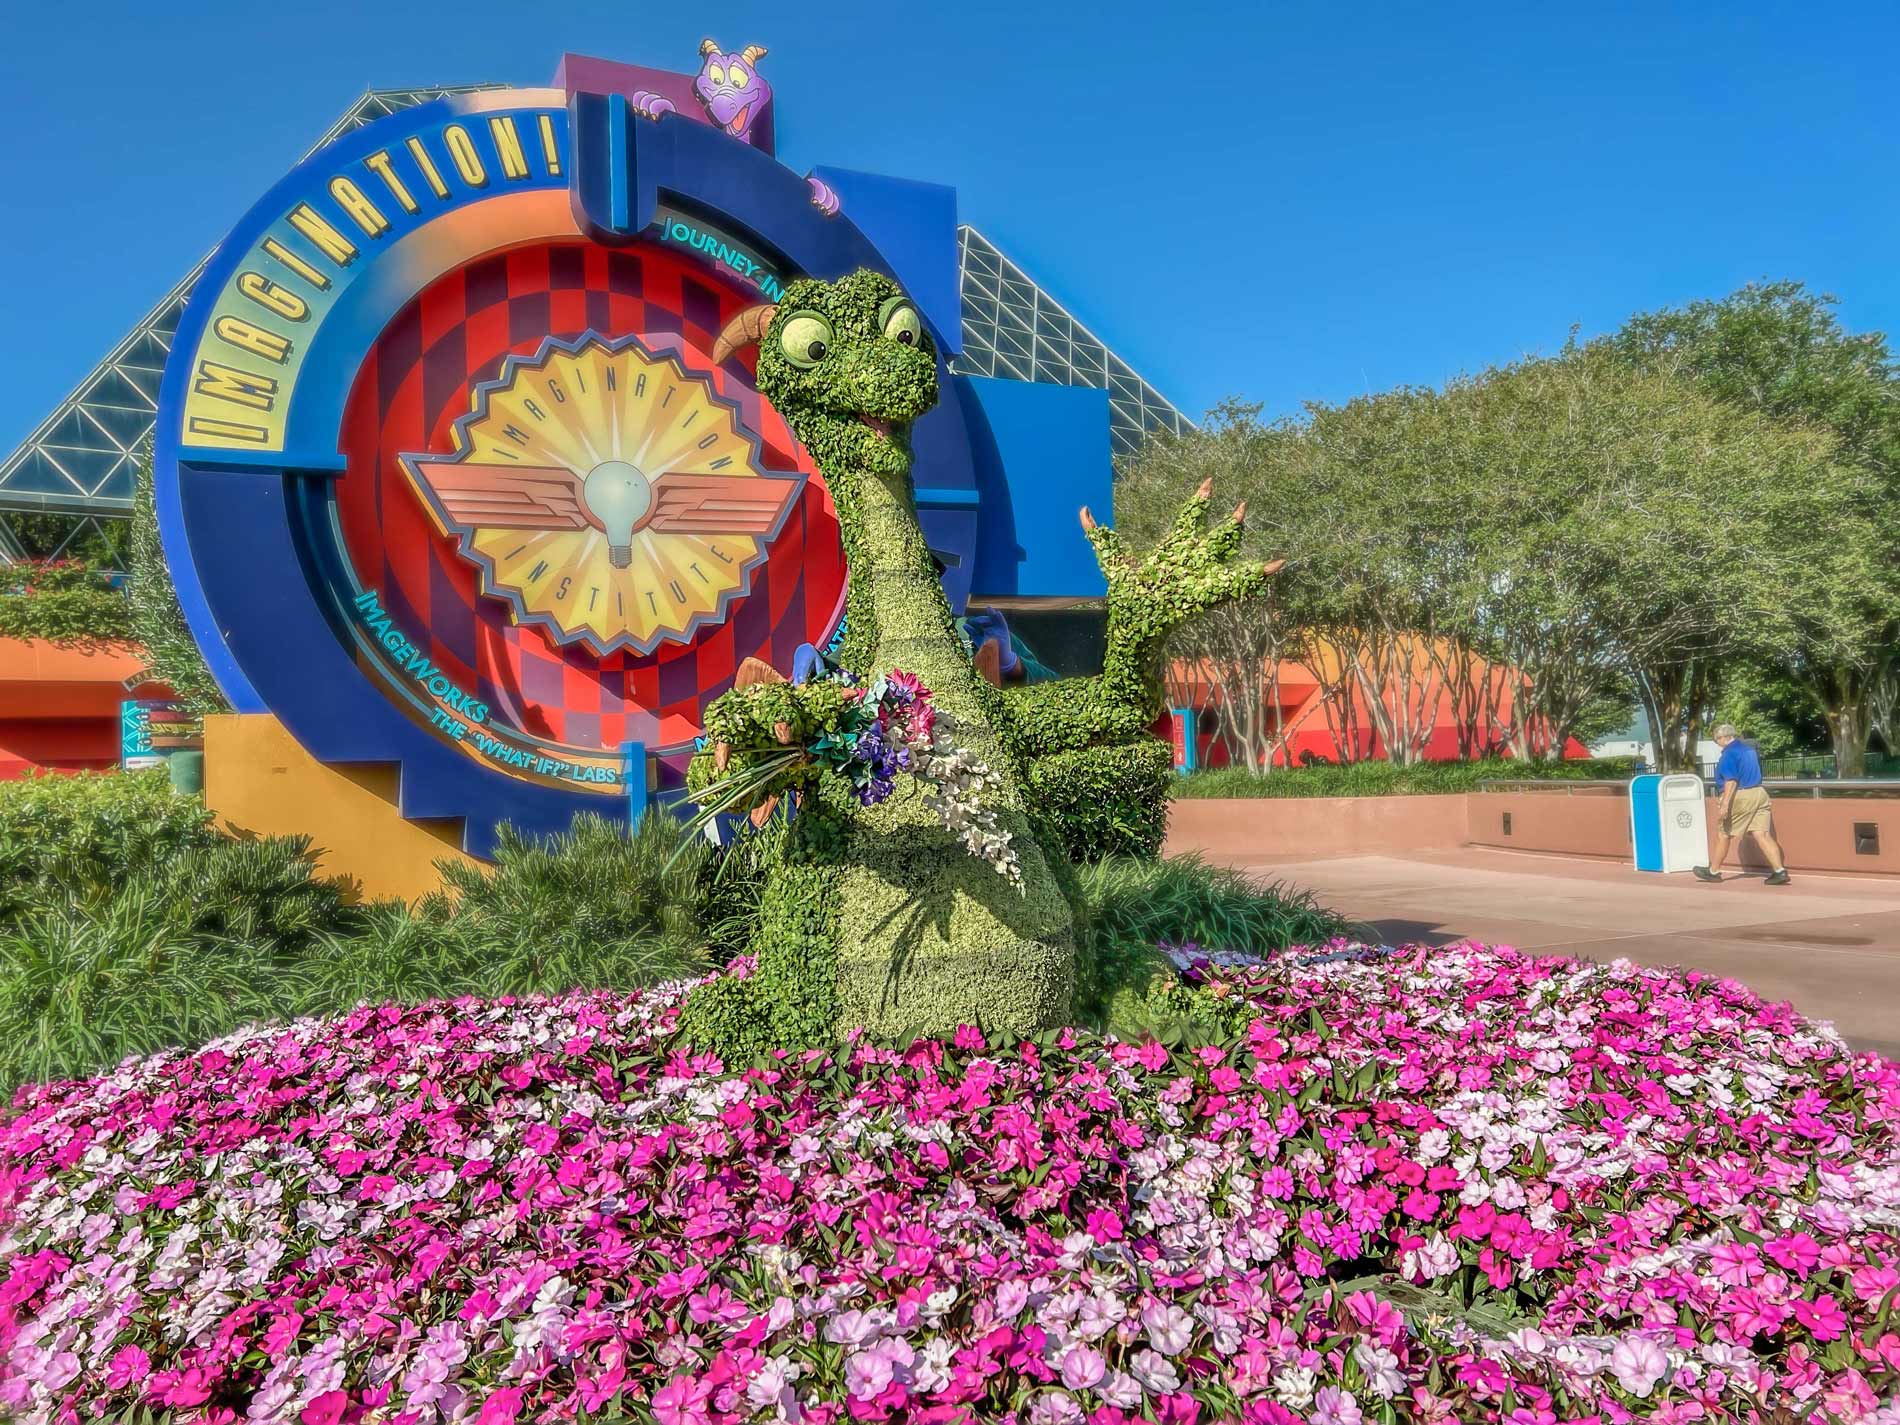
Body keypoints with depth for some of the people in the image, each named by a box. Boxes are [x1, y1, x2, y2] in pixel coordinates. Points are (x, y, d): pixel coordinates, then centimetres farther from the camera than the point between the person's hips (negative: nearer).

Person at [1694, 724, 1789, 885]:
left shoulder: (1730, 753, -12)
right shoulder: (1749, 749, 16)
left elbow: (1731, 781, -20)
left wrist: (1724, 805, -23)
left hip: (1740, 796, -8)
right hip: (1759, 793, 8)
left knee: (1723, 834, 7)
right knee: (1762, 834, 0)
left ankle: (1714, 871, 18)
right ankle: (1780, 871, -11)